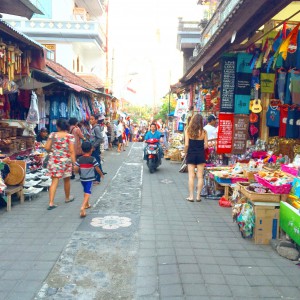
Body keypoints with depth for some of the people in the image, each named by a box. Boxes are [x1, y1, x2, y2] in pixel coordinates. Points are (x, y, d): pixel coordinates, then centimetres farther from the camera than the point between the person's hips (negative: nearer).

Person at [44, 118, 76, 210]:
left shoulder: (52, 135, -2)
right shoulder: (70, 136, -7)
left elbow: (47, 148, -2)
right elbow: (72, 151, -12)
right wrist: (74, 162, -10)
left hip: (54, 160, 1)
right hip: (66, 160, -1)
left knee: (54, 180, 1)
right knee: (67, 179, 18)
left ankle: (51, 203, -6)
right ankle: (67, 198, 37)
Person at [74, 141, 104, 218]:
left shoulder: (79, 159, -2)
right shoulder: (92, 159, -11)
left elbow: (75, 169, -7)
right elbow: (97, 169, -7)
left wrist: (80, 172, 14)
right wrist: (101, 174, 10)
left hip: (82, 178, 5)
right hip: (90, 179, -5)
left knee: (85, 191, 24)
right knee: (87, 193, -7)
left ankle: (87, 204, 41)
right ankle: (83, 207, -24)